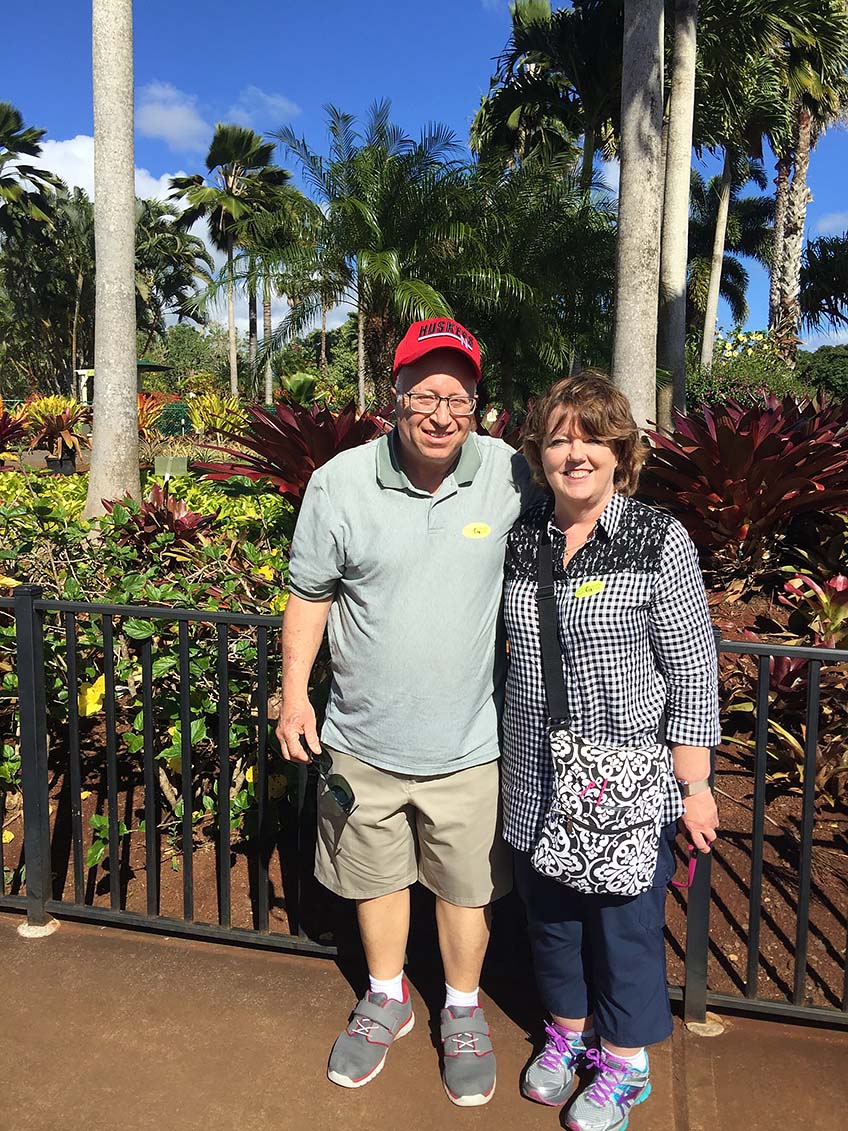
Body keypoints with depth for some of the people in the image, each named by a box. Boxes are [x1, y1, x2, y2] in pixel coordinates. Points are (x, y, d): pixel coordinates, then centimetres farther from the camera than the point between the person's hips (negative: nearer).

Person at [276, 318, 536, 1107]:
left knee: (464, 885, 16)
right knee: (376, 876, 21)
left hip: (468, 740, 0)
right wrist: (294, 690, -4)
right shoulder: (340, 482, -10)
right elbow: (310, 594, 1)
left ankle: (463, 1010, 44)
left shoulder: (510, 477, -10)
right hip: (364, 738, 1)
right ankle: (387, 999, 48)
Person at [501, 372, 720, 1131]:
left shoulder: (660, 541, -12)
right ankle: (569, 1030, 46)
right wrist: (509, 758, 15)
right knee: (551, 912, 20)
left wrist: (693, 783, -9)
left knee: (625, 921, 12)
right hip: (537, 782, 4)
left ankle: (625, 1066, 37)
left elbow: (693, 671, -10)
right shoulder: (522, 539, 1)